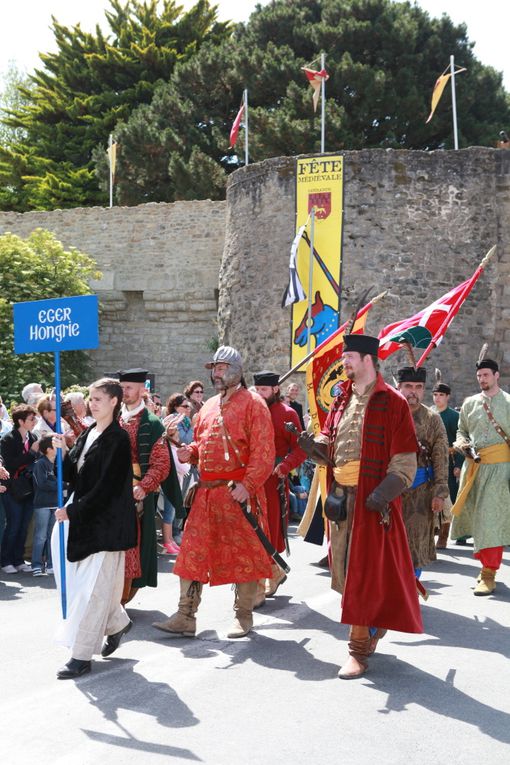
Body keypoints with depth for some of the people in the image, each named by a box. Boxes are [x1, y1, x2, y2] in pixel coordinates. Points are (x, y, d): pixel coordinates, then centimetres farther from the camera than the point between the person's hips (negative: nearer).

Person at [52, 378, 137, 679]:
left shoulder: (118, 439, -12)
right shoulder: (87, 434, 12)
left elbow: (106, 487, -18)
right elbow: (74, 476, 11)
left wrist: (73, 511, -16)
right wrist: (64, 453, -6)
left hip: (106, 524, -8)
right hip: (84, 519, 8)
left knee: (92, 588, -6)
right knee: (86, 583, 12)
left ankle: (82, 656, -1)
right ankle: (117, 622, 34)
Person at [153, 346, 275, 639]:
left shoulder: (253, 404, -5)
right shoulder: (209, 407, 17)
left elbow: (263, 452, -12)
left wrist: (247, 484, -21)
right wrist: (191, 452, 3)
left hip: (238, 491, -7)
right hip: (206, 491, 7)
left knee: (244, 553, 3)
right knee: (193, 552, 5)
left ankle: (244, 616, 16)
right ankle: (185, 617, 10)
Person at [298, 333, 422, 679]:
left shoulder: (392, 402, -7)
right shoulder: (342, 400, 13)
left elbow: (404, 460, -11)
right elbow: (329, 442, 13)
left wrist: (384, 492, -22)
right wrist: (314, 444, -9)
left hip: (372, 500, -7)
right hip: (341, 496, 7)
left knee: (366, 573, -4)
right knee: (346, 569, 13)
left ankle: (359, 651, 2)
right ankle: (373, 627, 34)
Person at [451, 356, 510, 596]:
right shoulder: (470, 403, 12)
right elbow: (461, 430, 21)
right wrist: (463, 444, -1)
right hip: (473, 465, 5)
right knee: (475, 516, 9)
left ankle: (489, 573, -5)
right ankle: (487, 563, 25)